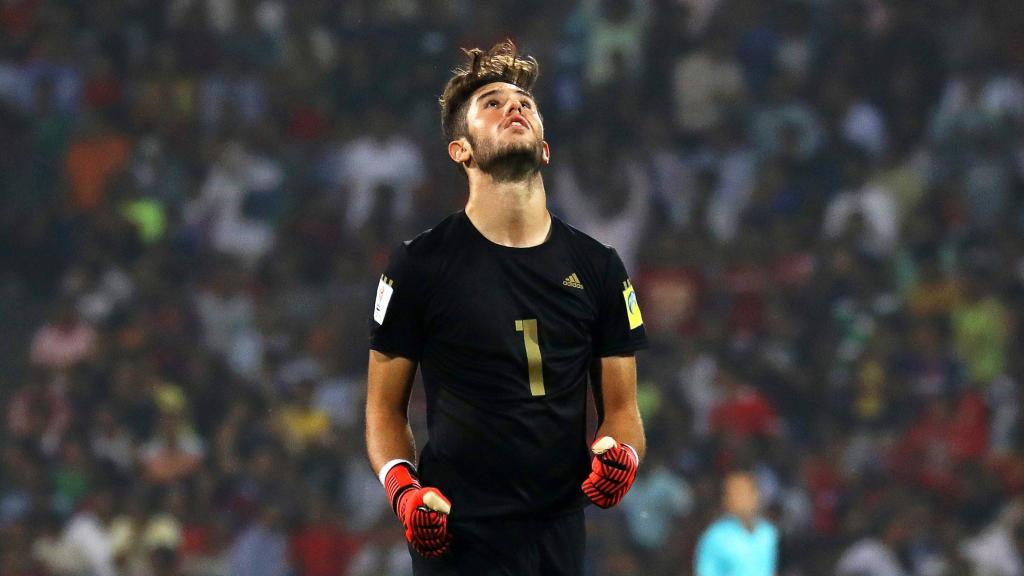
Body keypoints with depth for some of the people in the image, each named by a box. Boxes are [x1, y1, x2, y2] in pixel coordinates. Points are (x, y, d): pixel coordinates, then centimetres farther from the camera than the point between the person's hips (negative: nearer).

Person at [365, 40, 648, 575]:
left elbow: (620, 405, 12)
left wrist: (621, 453, -10)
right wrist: (403, 490, -12)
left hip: (560, 531, 3)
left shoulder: (597, 268, 8)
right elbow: (385, 405, 4)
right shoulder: (420, 264, -1)